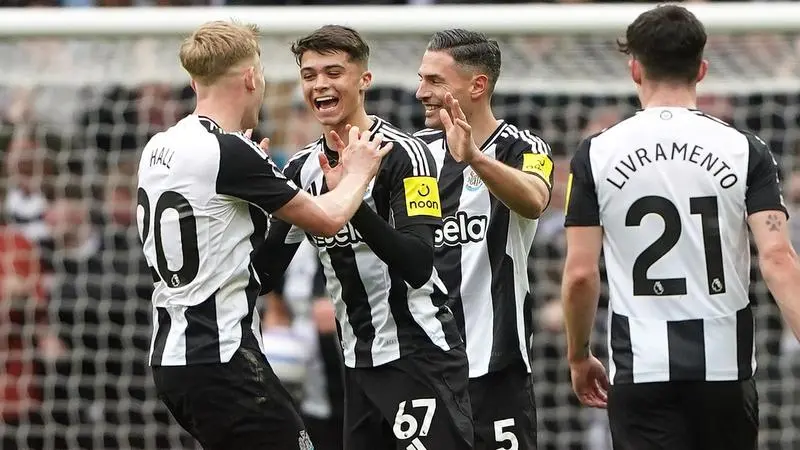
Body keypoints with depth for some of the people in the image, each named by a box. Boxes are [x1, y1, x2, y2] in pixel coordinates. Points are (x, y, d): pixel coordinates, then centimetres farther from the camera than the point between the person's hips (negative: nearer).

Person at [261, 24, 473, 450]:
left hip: (420, 356, -7)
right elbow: (266, 269, 10)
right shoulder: (303, 168, 8)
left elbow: (418, 266, -23)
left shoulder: (402, 154, -13)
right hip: (359, 363, 7)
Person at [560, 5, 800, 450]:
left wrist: (579, 357, 12)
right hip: (725, 363, 1)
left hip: (641, 368, -1)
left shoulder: (596, 154, -1)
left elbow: (580, 273, -3)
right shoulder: (745, 150, 0)